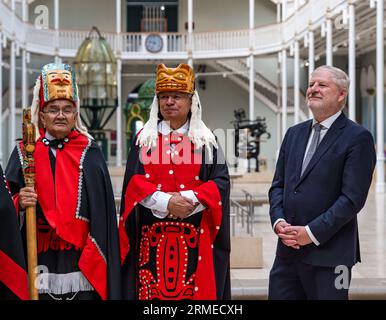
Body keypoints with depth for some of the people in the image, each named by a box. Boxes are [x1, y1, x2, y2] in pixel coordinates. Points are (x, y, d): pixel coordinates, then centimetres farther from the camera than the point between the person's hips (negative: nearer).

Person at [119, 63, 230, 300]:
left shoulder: (207, 140, 9)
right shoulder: (144, 138, 10)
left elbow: (221, 182, -1)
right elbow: (134, 182, 0)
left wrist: (189, 199, -16)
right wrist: (165, 202, -16)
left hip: (195, 237, 0)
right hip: (153, 236, 0)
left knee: (197, 289, -2)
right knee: (153, 289, -1)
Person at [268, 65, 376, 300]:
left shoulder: (357, 137, -7)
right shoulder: (295, 133, 14)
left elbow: (353, 197, -14)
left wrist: (312, 232, -15)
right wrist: (279, 221, -3)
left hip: (329, 253, -5)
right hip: (288, 249, 6)